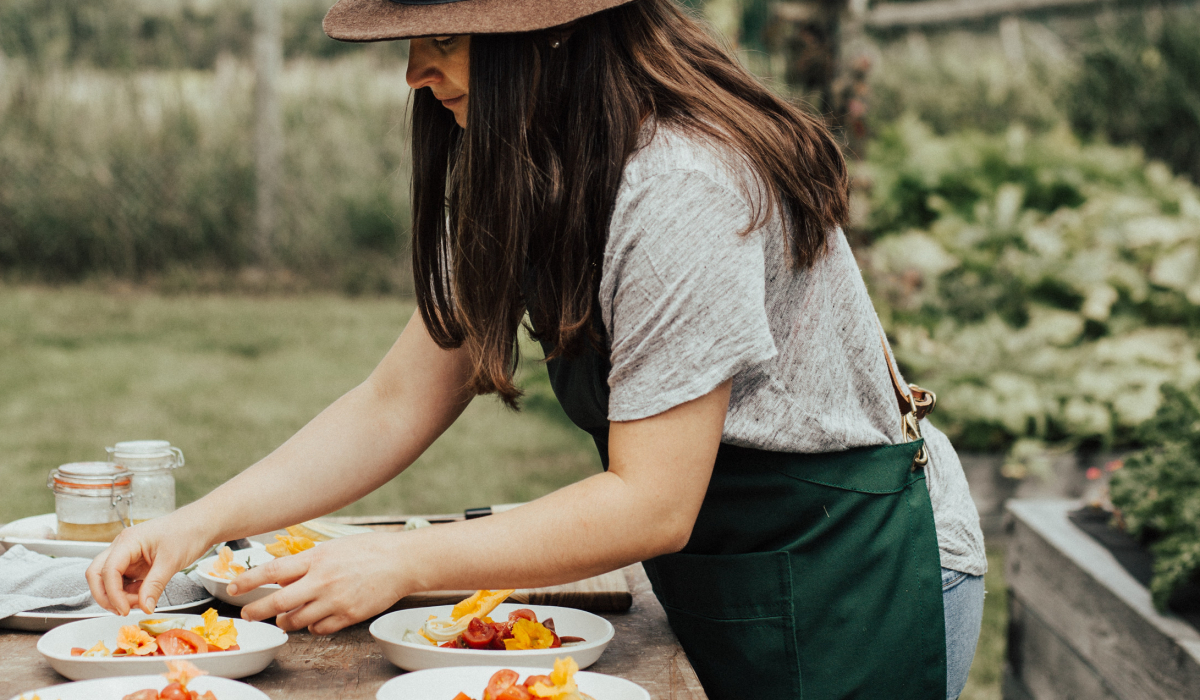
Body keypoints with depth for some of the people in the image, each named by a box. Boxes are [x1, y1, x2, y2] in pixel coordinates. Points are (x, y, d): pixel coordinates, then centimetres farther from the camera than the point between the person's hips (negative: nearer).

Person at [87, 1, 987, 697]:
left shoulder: (684, 192, -28)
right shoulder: (525, 191, 1)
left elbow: (650, 505, -27)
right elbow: (396, 406, 2)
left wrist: (402, 564, -27)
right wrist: (203, 522, -9)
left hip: (852, 582, -8)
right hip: (722, 590, 8)